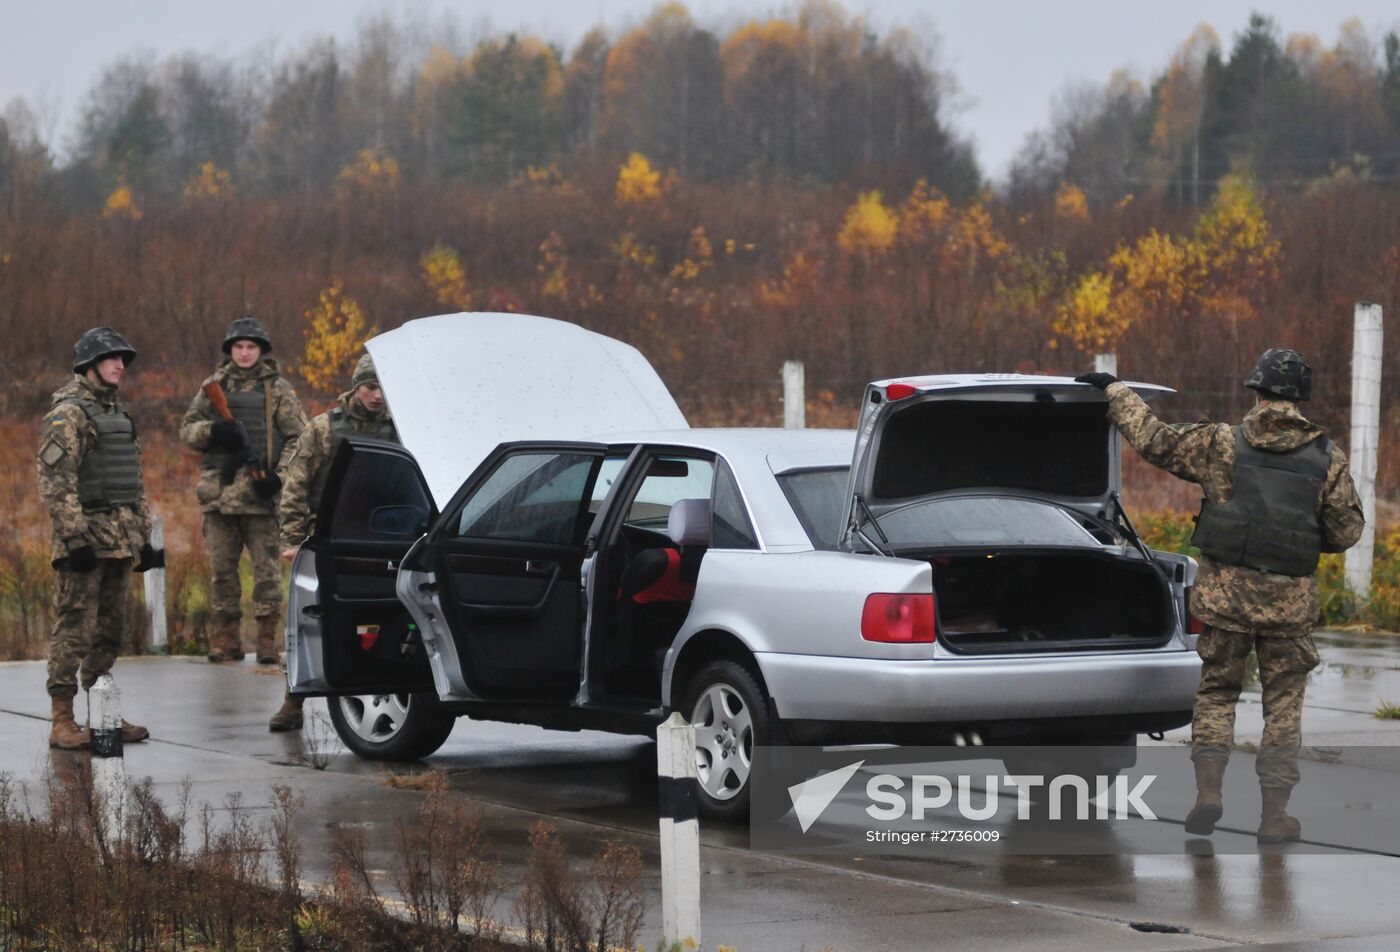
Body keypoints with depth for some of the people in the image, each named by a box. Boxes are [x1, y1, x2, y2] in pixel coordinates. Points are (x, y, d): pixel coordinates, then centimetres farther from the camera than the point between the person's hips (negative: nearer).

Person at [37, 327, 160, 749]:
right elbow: (55, 481, -17)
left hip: (120, 543, 8)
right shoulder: (68, 414, -9)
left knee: (109, 633, 11)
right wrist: (75, 538, -22)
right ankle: (62, 722, -7)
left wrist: (143, 537, 20)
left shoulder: (118, 414, 19)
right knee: (73, 630, -8)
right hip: (85, 543, -8)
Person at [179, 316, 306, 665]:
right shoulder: (214, 385, 13)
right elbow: (187, 429, 13)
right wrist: (213, 431, -8)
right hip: (219, 490, 3)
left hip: (259, 492, -3)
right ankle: (227, 639, 13)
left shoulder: (277, 388, 5)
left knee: (266, 567, -4)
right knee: (222, 567, 6)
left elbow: (298, 438, 2)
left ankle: (267, 638, 0)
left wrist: (279, 476, -11)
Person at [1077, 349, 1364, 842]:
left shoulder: (1222, 444, -5)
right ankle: (1274, 811, 5)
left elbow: (1153, 439, 1)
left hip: (1225, 592, 0)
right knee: (1283, 704, 9)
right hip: (1289, 599, 0)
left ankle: (1208, 790, -1)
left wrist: (1113, 389, 14)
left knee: (1215, 693, 14)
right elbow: (1346, 530, 2)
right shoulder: (1328, 458, -2)